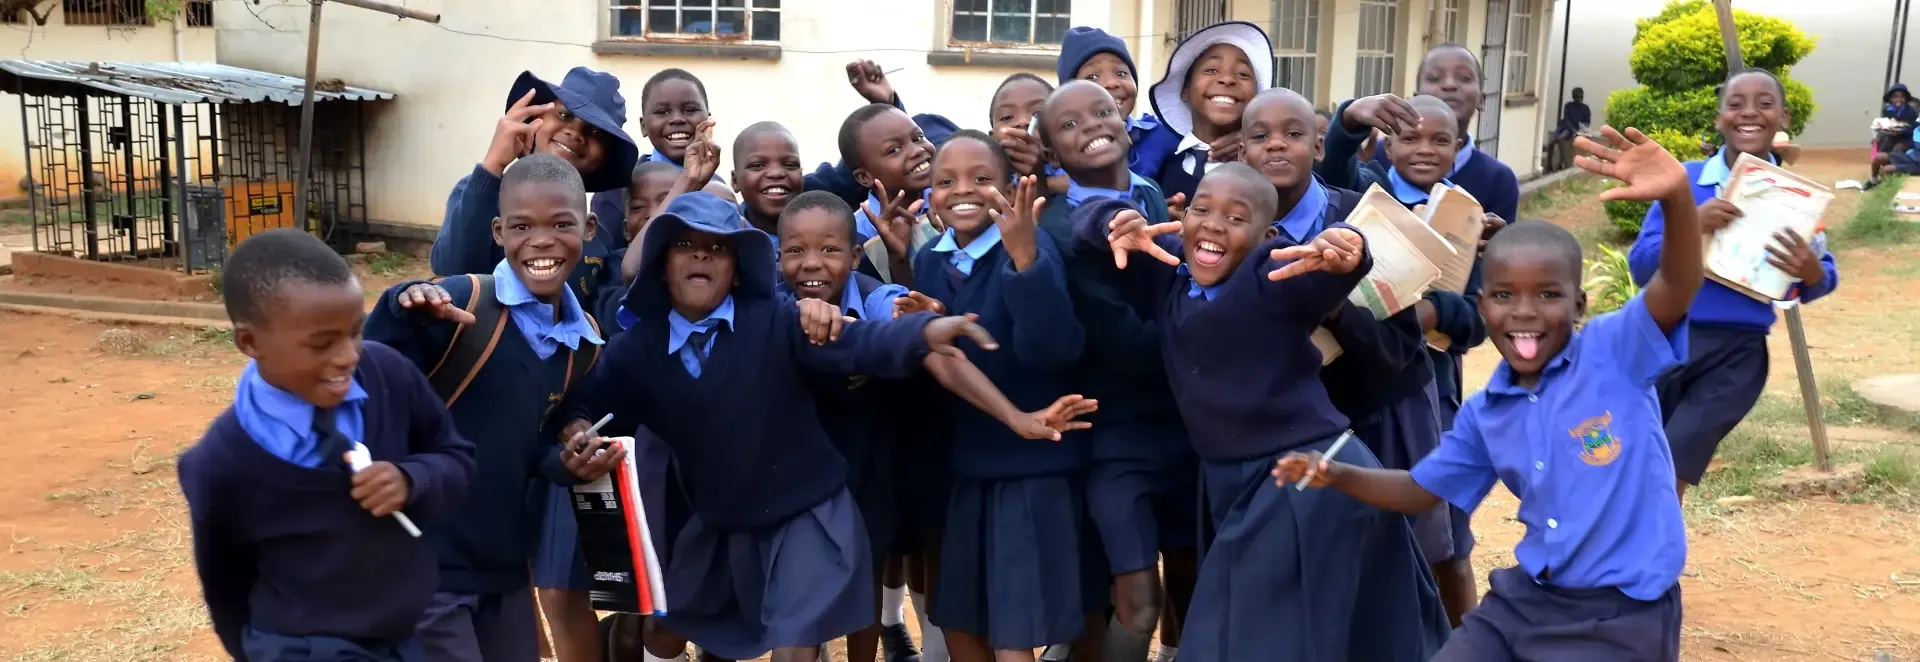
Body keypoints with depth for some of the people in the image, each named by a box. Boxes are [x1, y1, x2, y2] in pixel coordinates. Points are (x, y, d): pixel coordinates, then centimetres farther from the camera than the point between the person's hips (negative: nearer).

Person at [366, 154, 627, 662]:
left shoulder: (582, 338, 3)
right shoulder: (457, 304, -16)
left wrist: (567, 464, -7)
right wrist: (401, 313, -39)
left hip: (506, 563, 7)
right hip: (424, 561, -6)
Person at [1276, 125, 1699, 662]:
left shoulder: (1615, 351, -10)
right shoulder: (1485, 414, 5)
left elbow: (1679, 284, -27)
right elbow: (1423, 491, 15)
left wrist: (1677, 197, -45)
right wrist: (1337, 474, 0)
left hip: (1620, 617, -5)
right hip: (1525, 599, 6)